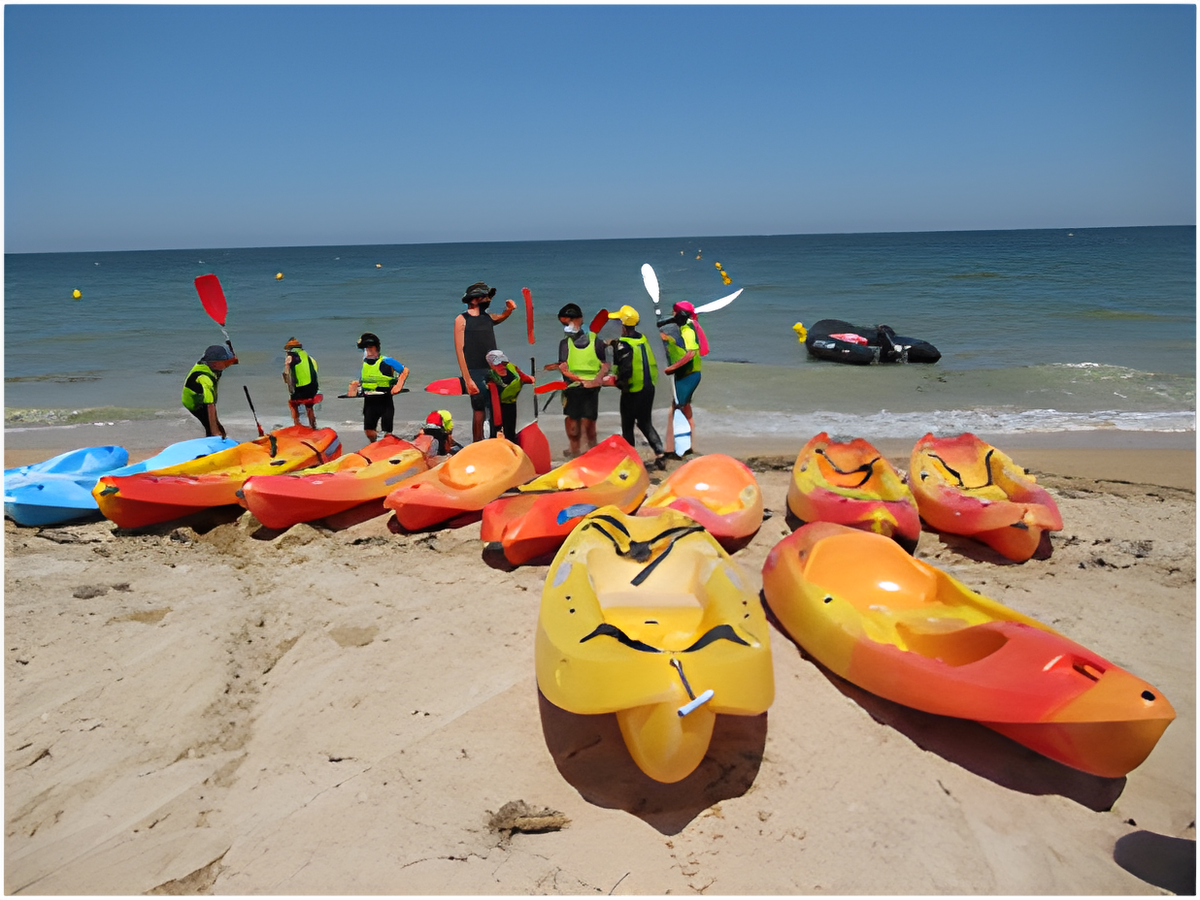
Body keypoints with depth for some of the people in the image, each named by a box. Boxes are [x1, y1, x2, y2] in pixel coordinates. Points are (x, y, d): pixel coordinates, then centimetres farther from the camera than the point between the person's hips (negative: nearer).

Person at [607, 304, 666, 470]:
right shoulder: (642, 338, 4)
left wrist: (619, 382, -5)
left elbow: (625, 371, -25)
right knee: (645, 423, 17)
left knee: (627, 426, 10)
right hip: (649, 388, 7)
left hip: (633, 392, -7)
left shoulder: (624, 345, -18)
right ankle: (659, 453, 4)